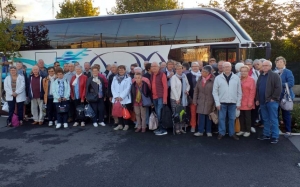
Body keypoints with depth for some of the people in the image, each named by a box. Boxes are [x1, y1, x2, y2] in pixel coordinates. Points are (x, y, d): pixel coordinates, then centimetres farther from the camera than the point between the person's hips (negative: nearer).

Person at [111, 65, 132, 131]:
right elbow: (112, 87, 4)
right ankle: (120, 124, 21)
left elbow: (128, 88, -12)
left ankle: (126, 125, 14)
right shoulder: (115, 78, 10)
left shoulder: (128, 78, -5)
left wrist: (121, 97, -16)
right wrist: (116, 96, -9)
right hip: (116, 99, 4)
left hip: (125, 99, -4)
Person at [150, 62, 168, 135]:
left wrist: (165, 98, -15)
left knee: (160, 113, -9)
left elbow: (165, 87, -11)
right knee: (157, 114, 10)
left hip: (161, 97, -6)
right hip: (154, 97, 6)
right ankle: (159, 128, 20)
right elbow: (151, 86, 13)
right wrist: (151, 96, 6)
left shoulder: (162, 74, -7)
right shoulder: (151, 75, 12)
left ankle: (163, 130, 1)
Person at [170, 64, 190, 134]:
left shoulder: (184, 76, 10)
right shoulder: (173, 77, -5)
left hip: (183, 98, 5)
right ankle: (177, 129, 5)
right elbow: (173, 88, -11)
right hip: (175, 98, -5)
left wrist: (187, 90, -2)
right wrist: (177, 98, -15)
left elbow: (188, 85, 20)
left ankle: (180, 128, 16)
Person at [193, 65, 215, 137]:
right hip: (201, 101, 3)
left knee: (208, 116, 8)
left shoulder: (213, 80, -10)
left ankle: (208, 131, 20)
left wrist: (215, 102, -11)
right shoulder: (200, 79, 4)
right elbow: (196, 90, 7)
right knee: (201, 116, 1)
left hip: (209, 101, -3)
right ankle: (200, 131, 8)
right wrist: (195, 100, 4)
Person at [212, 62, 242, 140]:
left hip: (233, 102, 1)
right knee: (221, 118, 7)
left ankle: (232, 133, 23)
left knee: (232, 119, 11)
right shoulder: (218, 78, -2)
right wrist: (217, 103, -7)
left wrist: (238, 103, 2)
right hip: (222, 102, -1)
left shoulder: (236, 78, 3)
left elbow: (239, 92, 5)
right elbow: (215, 91, -1)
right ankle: (221, 133, 19)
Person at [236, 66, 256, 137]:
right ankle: (242, 130, 21)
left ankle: (248, 131, 14)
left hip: (247, 102, -4)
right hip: (240, 102, 4)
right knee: (241, 116, 10)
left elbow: (252, 91, -9)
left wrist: (250, 101, -14)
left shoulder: (251, 80, -5)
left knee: (247, 117, 4)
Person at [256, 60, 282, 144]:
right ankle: (266, 134, 22)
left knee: (273, 119, -2)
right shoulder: (260, 76, 16)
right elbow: (257, 89, 19)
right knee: (265, 119, 13)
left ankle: (275, 136, 4)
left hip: (271, 101, -6)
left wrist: (273, 98, -14)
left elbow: (278, 88, -12)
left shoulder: (275, 75, -5)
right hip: (262, 101, 7)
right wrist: (257, 99, 14)